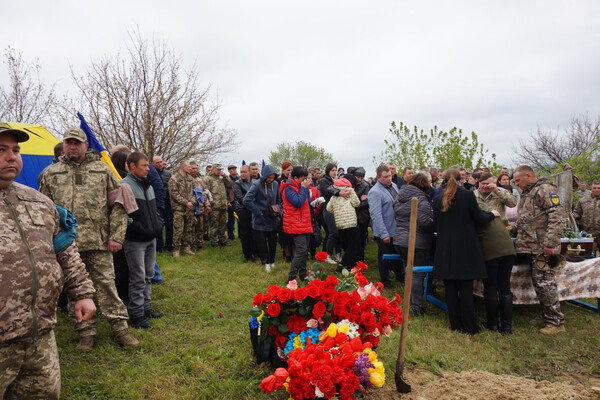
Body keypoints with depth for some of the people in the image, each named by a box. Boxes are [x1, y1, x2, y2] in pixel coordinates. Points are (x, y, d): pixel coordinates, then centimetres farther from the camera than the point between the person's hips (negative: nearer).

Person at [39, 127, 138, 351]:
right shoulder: (51, 173, 8)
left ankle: (119, 328, 14)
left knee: (106, 284, 3)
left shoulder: (103, 170, 4)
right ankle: (85, 331, 23)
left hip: (99, 241, -2)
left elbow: (118, 206, 2)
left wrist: (116, 236, -4)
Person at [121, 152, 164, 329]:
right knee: (138, 278, -2)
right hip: (135, 240, -8)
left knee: (148, 275, 16)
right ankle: (136, 314, 10)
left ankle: (145, 307, 29)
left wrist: (158, 224, 10)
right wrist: (137, 227, -20)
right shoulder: (125, 186, -13)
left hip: (151, 238, 8)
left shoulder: (148, 185, 14)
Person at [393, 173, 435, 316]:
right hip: (417, 243, -8)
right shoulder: (421, 199, -16)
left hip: (399, 240, 8)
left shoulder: (399, 197, 9)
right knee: (418, 274, 0)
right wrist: (436, 223, -5)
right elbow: (425, 222, -22)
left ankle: (412, 301, 30)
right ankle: (416, 308, 4)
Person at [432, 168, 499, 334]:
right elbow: (478, 219, -2)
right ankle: (469, 327, 10)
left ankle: (455, 325, 15)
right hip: (465, 248, -2)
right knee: (466, 288, 4)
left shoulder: (437, 199, 2)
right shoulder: (468, 195, -7)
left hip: (445, 249, 2)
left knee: (450, 288, 9)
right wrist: (492, 214, 16)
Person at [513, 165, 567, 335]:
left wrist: (550, 243, -25)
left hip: (542, 248, -9)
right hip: (531, 247, 10)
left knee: (545, 283, -5)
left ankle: (556, 322, 6)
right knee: (538, 283, 15)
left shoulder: (545, 190, -11)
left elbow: (558, 217, -20)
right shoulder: (527, 194, 19)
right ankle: (547, 316, 26)